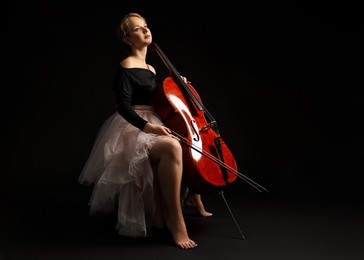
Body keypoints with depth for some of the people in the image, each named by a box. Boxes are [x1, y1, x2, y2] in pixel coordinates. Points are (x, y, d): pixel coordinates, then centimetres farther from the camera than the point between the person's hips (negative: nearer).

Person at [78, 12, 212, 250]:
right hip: (133, 130, -10)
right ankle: (175, 220, -30)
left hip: (152, 126, 10)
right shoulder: (126, 68, -10)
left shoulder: (151, 69, 16)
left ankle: (193, 200, 27)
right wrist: (146, 126, -36)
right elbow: (123, 106, -21)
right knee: (172, 148, -38)